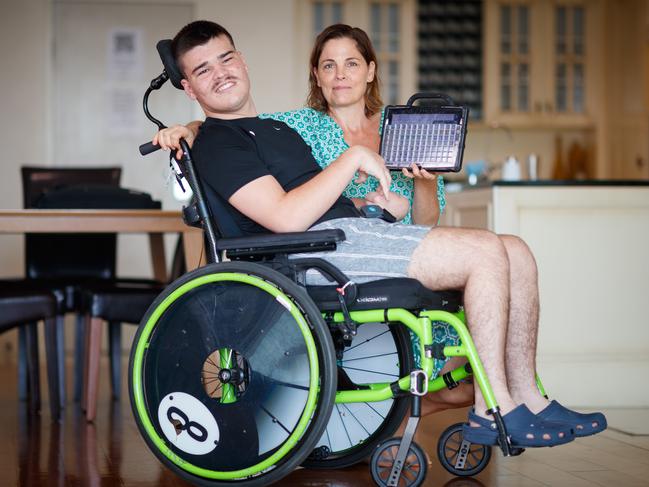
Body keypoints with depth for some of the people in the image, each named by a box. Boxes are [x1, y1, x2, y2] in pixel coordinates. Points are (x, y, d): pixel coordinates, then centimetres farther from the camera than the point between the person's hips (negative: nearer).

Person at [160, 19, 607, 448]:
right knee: (486, 252, -20)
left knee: (517, 254, 1)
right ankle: (492, 411, -15)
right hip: (323, 249, -10)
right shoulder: (217, 144, -3)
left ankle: (527, 398, 4)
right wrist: (355, 157, -10)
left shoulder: (274, 127, 29)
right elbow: (286, 218, -16)